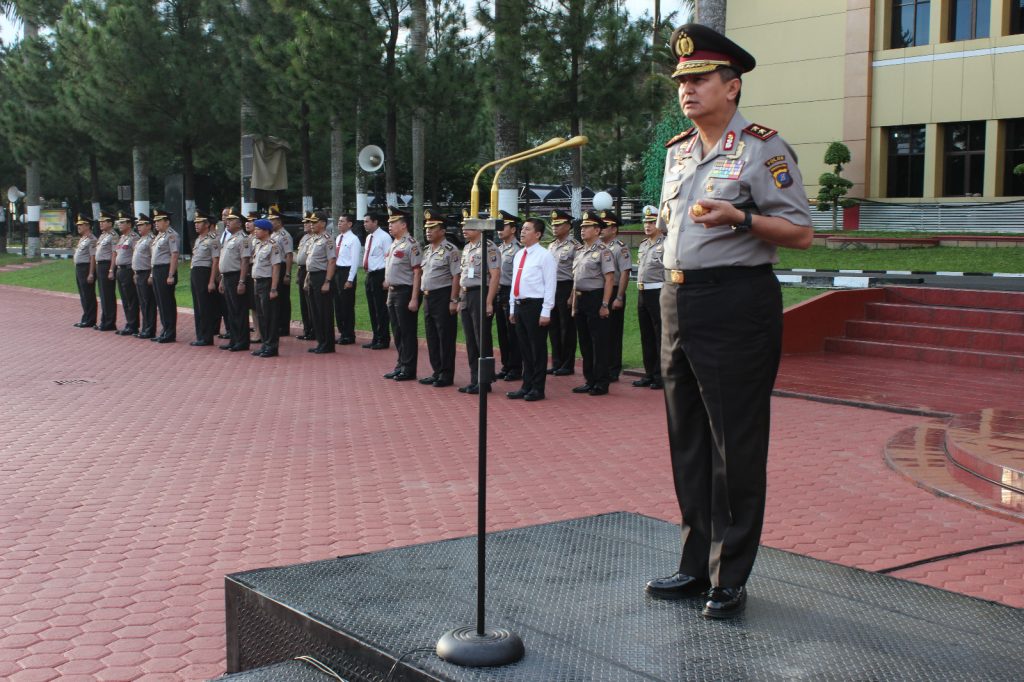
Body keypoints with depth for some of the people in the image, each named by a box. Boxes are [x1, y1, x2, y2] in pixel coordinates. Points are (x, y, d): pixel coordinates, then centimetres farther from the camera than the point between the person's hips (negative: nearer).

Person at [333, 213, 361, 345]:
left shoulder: (353, 240, -11)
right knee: (338, 305, 11)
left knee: (347, 306, -1)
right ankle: (342, 332, 20)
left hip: (346, 272, -8)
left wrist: (350, 280, -17)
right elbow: (334, 258, 16)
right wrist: (334, 274, 11)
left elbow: (355, 261, -14)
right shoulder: (338, 238, 13)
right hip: (336, 271, 8)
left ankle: (349, 335, 7)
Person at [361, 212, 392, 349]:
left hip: (379, 275, -9)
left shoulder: (384, 237, -13)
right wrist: (365, 267, 14)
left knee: (381, 308, -3)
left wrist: (386, 280, -18)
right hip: (369, 275, 9)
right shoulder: (369, 237, 13)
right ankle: (376, 338, 22)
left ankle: (383, 340, 6)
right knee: (372, 308, 13)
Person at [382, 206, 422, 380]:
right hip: (392, 292, 9)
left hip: (405, 292, -9)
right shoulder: (393, 244, 13)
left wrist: (414, 299, -20)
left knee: (407, 333, -1)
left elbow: (417, 273, -16)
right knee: (397, 332, 15)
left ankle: (408, 369, 6)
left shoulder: (411, 245, -13)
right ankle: (400, 365, 24)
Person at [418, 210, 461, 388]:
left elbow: (456, 276, -15)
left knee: (445, 338, -2)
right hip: (428, 298, 8)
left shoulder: (450, 250, -11)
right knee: (432, 338, 13)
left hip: (443, 297, -8)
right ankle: (437, 372, 22)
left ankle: (446, 375, 5)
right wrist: (424, 297, 15)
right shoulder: (427, 250, 14)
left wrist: (454, 300, -18)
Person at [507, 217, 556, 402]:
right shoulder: (518, 255, 14)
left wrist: (546, 312, -16)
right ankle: (526, 386, 20)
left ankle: (537, 389, 7)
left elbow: (550, 285, -12)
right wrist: (512, 308, 16)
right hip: (519, 305, 7)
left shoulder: (544, 256, -8)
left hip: (535, 306, -7)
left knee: (538, 349, 0)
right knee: (524, 349, 12)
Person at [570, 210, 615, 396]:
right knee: (584, 342, 12)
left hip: (596, 298, -8)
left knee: (599, 342, -3)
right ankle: (589, 380, 20)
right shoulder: (579, 252, 15)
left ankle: (601, 383, 4)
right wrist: (574, 303, 16)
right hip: (581, 299, 8)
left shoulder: (602, 251, -10)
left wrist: (605, 305, -18)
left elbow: (609, 279, -14)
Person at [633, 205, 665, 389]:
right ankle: (649, 373, 20)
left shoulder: (665, 244, -9)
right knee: (646, 336, 12)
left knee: (660, 336, -2)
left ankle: (661, 375, 3)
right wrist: (641, 291, 16)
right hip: (642, 293, 8)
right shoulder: (643, 245, 16)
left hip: (658, 293, -8)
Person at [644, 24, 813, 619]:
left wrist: (739, 219, -22)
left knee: (736, 448, -2)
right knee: (688, 443, 12)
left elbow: (801, 233, -10)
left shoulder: (764, 148, -6)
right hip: (678, 302, 8)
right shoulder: (677, 152, 16)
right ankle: (697, 565, 23)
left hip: (738, 304, -7)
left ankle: (730, 578, 8)